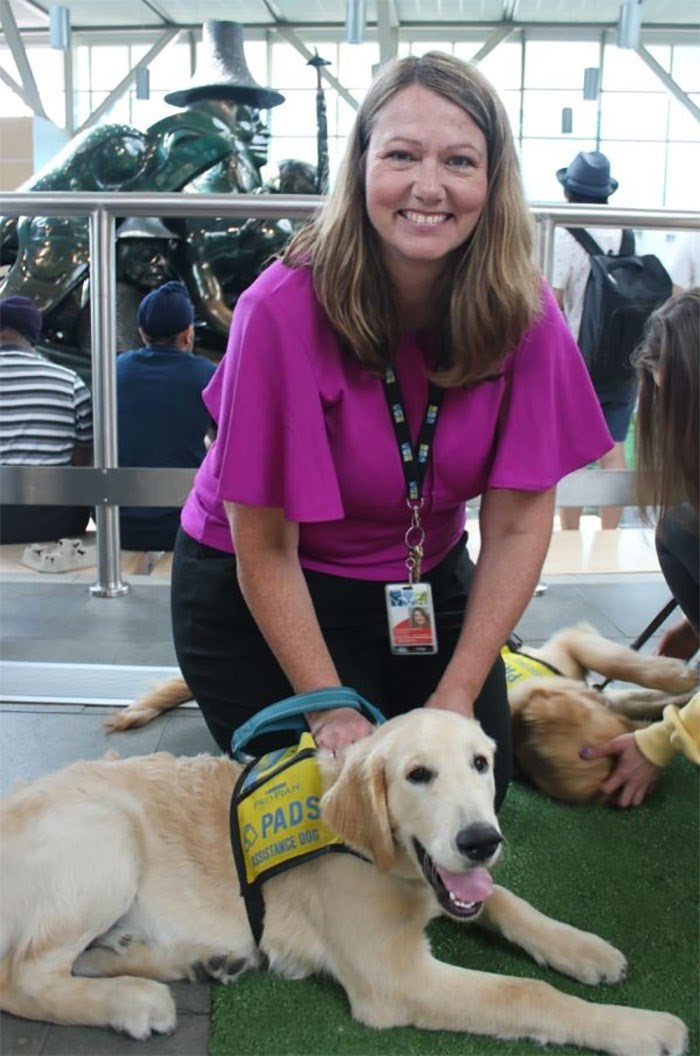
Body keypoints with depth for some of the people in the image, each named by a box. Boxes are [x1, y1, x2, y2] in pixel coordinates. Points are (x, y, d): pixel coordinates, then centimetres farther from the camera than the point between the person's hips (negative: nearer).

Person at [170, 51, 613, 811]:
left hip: (426, 579, 4)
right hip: (261, 599, -3)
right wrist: (333, 713, -21)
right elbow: (264, 551, -22)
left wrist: (458, 694, -15)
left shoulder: (523, 310, -16)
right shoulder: (283, 309, -27)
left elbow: (518, 524, -12)